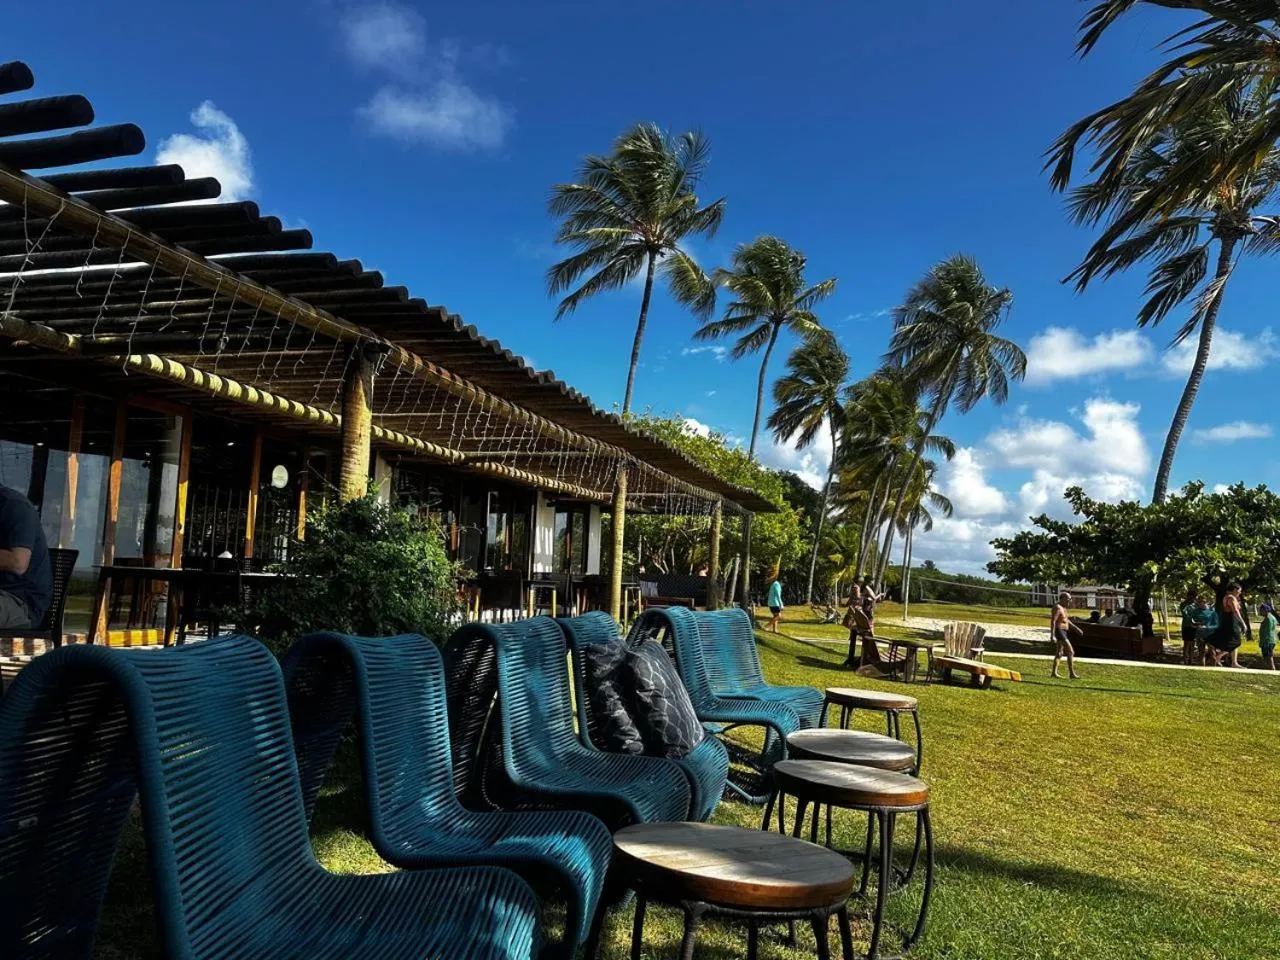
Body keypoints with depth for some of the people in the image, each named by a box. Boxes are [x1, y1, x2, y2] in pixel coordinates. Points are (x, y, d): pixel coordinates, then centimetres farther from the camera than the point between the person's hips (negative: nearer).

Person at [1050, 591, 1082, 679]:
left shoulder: (1062, 608, 14)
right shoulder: (1057, 608, -17)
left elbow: (1067, 620, 26)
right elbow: (1053, 621, -24)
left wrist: (1076, 628, 23)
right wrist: (1053, 636, -29)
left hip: (1063, 632, 11)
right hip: (1059, 632, -11)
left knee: (1059, 653, 14)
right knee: (1070, 651, -12)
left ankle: (1054, 673, 18)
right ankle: (1071, 673, -11)